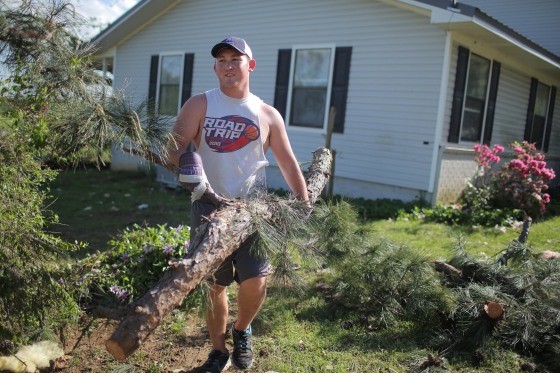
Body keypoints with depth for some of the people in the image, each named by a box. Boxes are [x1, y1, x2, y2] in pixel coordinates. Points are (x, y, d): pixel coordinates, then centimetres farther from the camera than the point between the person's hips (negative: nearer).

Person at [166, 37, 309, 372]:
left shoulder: (268, 115, 6)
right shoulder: (200, 104, 3)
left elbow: (289, 165, 9)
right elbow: (174, 147, -8)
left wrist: (306, 207, 4)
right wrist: (186, 159, -30)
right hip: (209, 209, 0)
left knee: (255, 283, -7)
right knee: (215, 286, 8)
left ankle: (242, 330, 27)